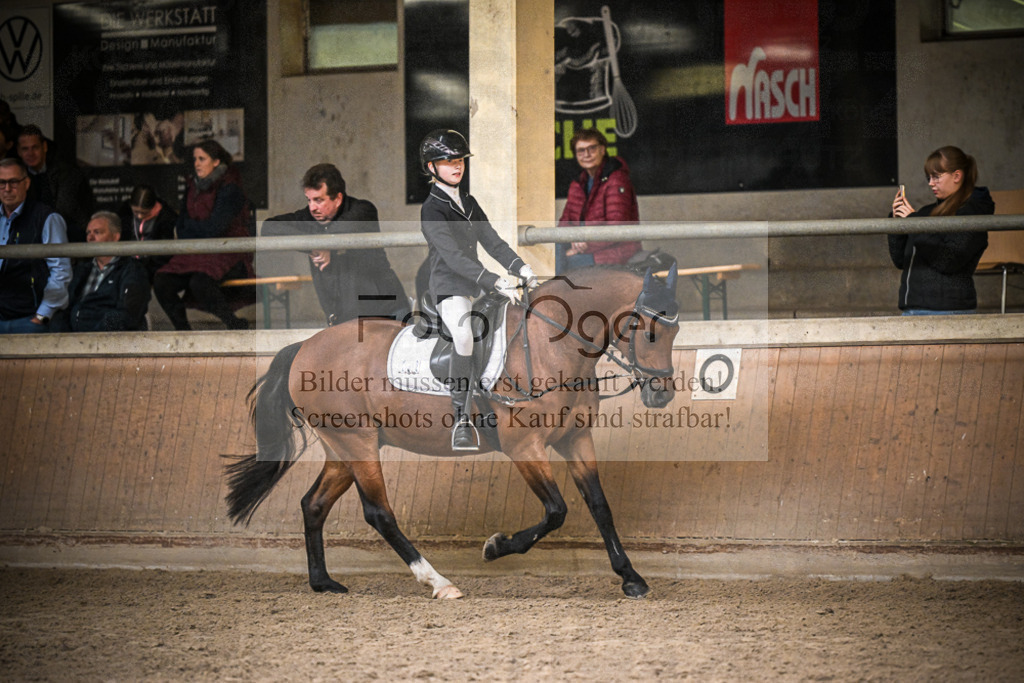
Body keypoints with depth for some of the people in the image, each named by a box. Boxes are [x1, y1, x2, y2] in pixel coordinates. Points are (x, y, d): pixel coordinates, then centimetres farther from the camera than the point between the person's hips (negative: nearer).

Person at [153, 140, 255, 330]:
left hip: (229, 254, -7)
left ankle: (237, 326, -16)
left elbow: (214, 228, -14)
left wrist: (191, 226, 3)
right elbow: (182, 227, 16)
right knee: (161, 282, -18)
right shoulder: (193, 187, 15)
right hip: (197, 253, 7)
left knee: (200, 282, -36)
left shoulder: (230, 189, -8)